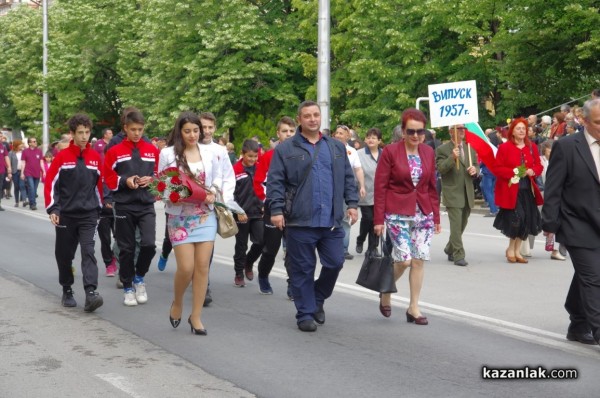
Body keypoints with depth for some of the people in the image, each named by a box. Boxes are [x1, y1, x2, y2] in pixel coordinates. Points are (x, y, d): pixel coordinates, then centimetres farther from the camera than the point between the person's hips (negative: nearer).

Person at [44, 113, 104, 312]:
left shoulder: (95, 157, 3)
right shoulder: (62, 156, -4)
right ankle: (67, 291, 26)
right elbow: (50, 183, -3)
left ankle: (91, 293, -22)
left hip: (89, 215, 0)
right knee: (64, 254, 9)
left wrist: (99, 207, 16)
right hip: (65, 214, 0)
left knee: (88, 252, -13)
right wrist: (52, 209, -10)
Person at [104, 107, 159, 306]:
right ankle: (128, 288, 20)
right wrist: (125, 181, -14)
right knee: (126, 249, 6)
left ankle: (139, 277, 13)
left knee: (149, 244, -13)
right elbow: (108, 178, 1)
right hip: (124, 206, -1)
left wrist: (151, 180, -8)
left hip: (146, 205, 1)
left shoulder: (152, 150, 6)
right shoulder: (115, 151, -1)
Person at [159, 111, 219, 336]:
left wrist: (213, 193, -4)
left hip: (205, 215, 3)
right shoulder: (168, 154, -2)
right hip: (180, 216, -3)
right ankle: (177, 303, 23)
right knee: (186, 267, -8)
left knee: (202, 267, -1)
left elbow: (218, 177, 16)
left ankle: (196, 316, 9)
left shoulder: (208, 152, 6)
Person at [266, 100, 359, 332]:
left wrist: (352, 203, 5)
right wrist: (276, 210, -11)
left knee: (334, 264, 4)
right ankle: (305, 314, 14)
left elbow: (348, 178, 16)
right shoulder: (286, 149, 2)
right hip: (300, 221, -3)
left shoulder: (337, 147, 15)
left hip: (332, 221, 3)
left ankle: (318, 299, 29)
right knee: (303, 270, 3)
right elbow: (275, 182, -2)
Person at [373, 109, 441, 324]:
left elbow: (432, 187, 12)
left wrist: (436, 217, 10)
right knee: (404, 259, -11)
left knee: (419, 260, 1)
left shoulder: (428, 152, 7)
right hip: (398, 214, -4)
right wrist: (379, 219, -9)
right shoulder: (390, 151, -6)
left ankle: (414, 308, 13)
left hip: (423, 213, 4)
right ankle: (386, 292, 18)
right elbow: (380, 187, -6)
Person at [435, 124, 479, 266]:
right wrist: (452, 158, -28)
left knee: (462, 224, 14)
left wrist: (475, 169, -4)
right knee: (456, 225, -10)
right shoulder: (443, 149, -5)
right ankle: (458, 255, -5)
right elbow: (440, 169, -14)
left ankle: (450, 249, 33)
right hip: (452, 194, -6)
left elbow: (475, 166, 19)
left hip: (468, 194, 6)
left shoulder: (470, 148, 14)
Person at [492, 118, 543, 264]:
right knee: (516, 219, -11)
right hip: (511, 190, -5)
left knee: (526, 220, 5)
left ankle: (517, 251, 18)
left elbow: (539, 166, 14)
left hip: (528, 190, 5)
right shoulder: (505, 147, -4)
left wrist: (533, 171, -7)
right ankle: (511, 249, 10)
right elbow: (497, 169, -6)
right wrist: (513, 172, -17)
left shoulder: (532, 147, 9)